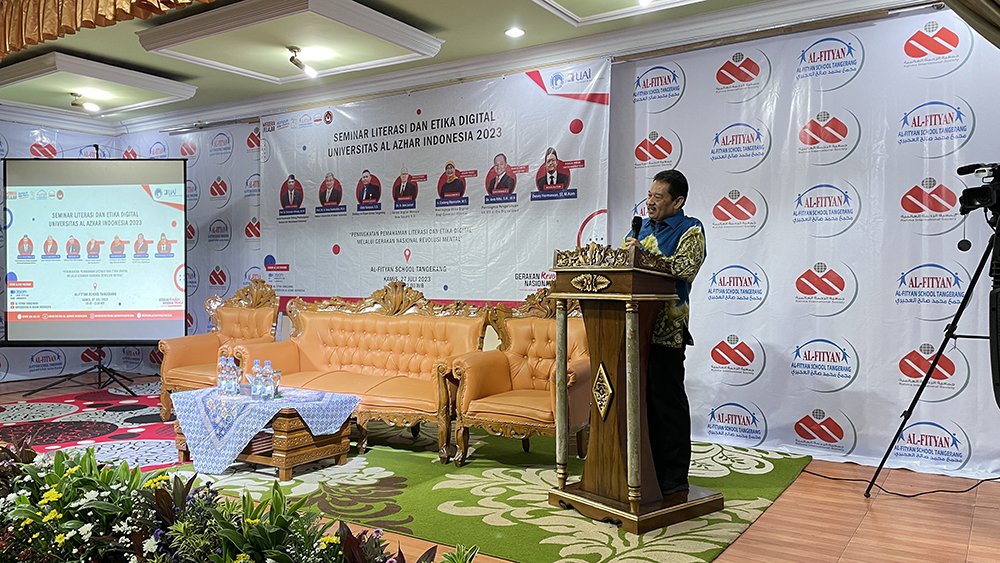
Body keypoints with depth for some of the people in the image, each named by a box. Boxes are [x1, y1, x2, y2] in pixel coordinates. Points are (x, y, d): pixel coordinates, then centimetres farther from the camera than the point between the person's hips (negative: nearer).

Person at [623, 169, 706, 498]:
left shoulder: (690, 230, -1)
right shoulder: (642, 228, 21)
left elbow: (686, 268, -18)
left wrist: (644, 254, -18)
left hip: (666, 326, -7)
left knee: (667, 402, -2)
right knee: (643, 398, 11)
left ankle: (674, 477, 9)